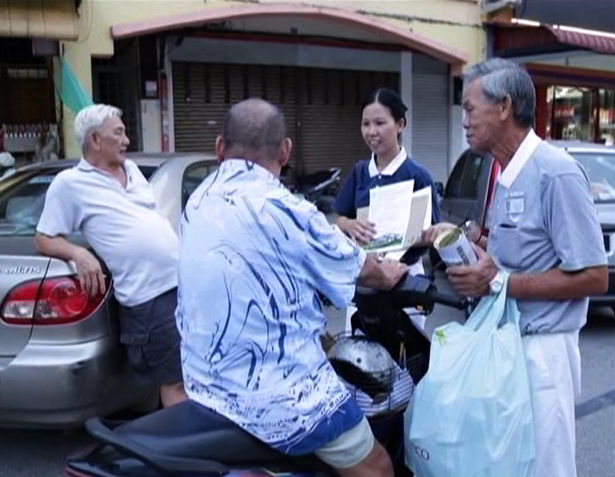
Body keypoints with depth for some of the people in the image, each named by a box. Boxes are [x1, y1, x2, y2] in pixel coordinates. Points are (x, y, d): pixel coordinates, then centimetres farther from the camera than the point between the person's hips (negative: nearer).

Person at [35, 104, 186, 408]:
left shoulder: (131, 169, 16)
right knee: (175, 382, -2)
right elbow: (45, 239, 0)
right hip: (148, 297, -7)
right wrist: (78, 253, -19)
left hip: (183, 279, 7)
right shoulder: (69, 183, -2)